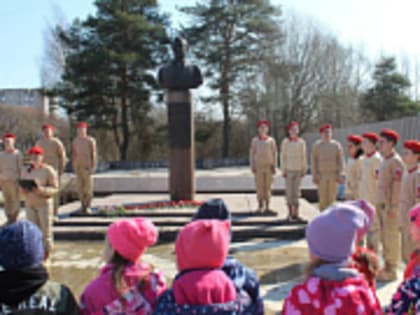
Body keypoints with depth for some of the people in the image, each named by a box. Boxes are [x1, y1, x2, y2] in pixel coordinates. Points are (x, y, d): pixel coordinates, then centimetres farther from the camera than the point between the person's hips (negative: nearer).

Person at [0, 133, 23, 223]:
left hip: (14, 181, -3)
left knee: (16, 200, -2)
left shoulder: (17, 154, -3)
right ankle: (9, 220, 11)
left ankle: (15, 220, 5)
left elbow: (20, 168, -4)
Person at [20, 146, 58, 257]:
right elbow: (22, 185, 12)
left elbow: (55, 188, -9)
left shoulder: (48, 170, -6)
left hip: (44, 203, -4)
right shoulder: (26, 170, 8)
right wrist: (24, 190, -11)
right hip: (30, 204, 4)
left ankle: (46, 257, 8)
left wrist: (41, 190, -24)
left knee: (46, 231, -2)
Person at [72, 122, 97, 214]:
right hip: (77, 166, 4)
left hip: (87, 166, -4)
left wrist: (93, 167, -15)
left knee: (88, 186, -6)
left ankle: (88, 206, 2)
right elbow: (73, 154, 11)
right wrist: (73, 167, 6)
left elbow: (93, 154, -9)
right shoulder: (75, 141, 7)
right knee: (80, 186, 4)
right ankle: (83, 205, 12)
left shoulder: (91, 140, -7)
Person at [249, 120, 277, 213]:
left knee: (268, 186, 1)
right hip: (258, 166, 0)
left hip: (268, 167, 0)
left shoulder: (271, 140, 4)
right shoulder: (255, 140, 4)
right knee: (259, 186, 0)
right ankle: (260, 205, 8)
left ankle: (267, 206, 6)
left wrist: (274, 167, -2)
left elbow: (274, 154, 4)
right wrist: (252, 166, -3)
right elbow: (251, 154, 5)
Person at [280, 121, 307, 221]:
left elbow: (304, 157, 6)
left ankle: (296, 213, 11)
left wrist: (304, 169, 3)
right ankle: (290, 213, 9)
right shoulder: (285, 142, -3)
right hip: (289, 170, -2)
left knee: (296, 191, 5)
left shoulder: (302, 142, 3)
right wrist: (283, 170, -5)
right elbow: (282, 156, -2)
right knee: (289, 191, 1)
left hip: (298, 170, 2)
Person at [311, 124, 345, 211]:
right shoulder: (317, 145, 1)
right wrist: (314, 175, -5)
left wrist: (339, 174, -7)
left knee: (332, 197, 3)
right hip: (321, 175, 0)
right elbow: (314, 161, 1)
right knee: (322, 197, 0)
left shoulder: (336, 145, 1)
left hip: (333, 175, 0)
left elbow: (340, 160, 0)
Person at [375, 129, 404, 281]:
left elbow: (397, 185, -18)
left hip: (390, 205, -9)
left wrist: (392, 207, -20)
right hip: (381, 203, 9)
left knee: (391, 237, -1)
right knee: (382, 236, 15)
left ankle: (391, 270, 9)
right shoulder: (384, 160, 14)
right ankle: (386, 266, 26)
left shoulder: (396, 161, -14)